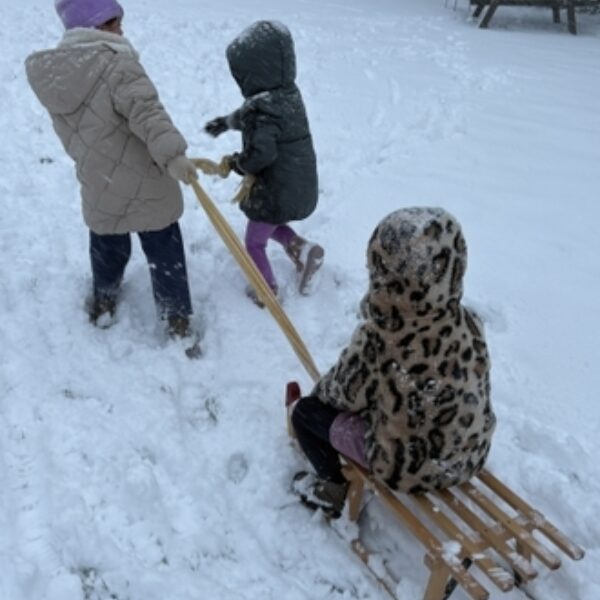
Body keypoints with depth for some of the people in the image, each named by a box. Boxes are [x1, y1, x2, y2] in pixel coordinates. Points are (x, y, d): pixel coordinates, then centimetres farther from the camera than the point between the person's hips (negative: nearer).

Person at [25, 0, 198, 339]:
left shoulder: (52, 74, 3)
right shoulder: (117, 63, -19)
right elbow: (146, 112, -33)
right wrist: (172, 155, -40)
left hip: (100, 191, 5)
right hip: (147, 188, -5)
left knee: (108, 250, 27)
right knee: (165, 254, 12)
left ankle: (103, 305, 45)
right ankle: (178, 319, 23)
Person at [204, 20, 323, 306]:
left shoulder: (261, 108, -26)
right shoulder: (289, 94, 3)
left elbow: (261, 154, -35)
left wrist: (237, 163, -14)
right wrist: (226, 122, 32)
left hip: (275, 193, -8)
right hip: (301, 189, 9)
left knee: (254, 242, 15)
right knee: (271, 226, 33)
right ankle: (301, 249, 13)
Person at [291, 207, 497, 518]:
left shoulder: (376, 341, -33)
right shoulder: (469, 325, -18)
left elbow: (347, 395, -13)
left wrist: (323, 387, 10)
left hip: (408, 469, -5)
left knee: (306, 409, 10)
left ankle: (334, 489, 21)